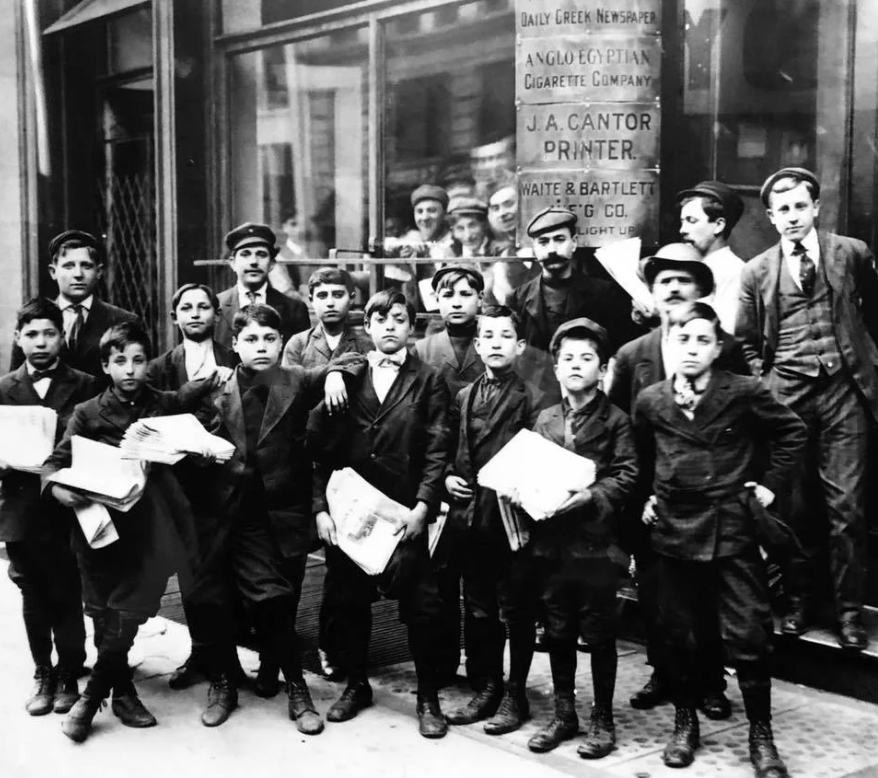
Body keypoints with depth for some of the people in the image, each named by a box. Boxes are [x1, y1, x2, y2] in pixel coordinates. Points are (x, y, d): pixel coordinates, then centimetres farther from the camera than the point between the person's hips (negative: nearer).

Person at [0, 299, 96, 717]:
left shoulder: (84, 386, 0)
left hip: (67, 508, -2)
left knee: (69, 597, 4)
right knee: (34, 598, 11)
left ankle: (69, 675, 20)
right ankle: (43, 675, 25)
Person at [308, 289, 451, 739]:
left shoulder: (428, 382, 5)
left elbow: (437, 451, -2)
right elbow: (321, 449, 4)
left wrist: (422, 507, -12)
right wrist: (321, 508, -4)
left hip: (403, 512, -2)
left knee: (419, 605, -3)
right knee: (351, 600, 11)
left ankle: (428, 698, 11)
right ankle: (355, 684, 28)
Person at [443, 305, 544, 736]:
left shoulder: (532, 399, -7)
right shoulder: (463, 397, 10)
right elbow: (449, 451, 19)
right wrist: (448, 477, 1)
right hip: (471, 517, 5)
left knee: (516, 611, 5)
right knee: (478, 609, 13)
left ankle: (515, 695, 17)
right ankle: (485, 688, 26)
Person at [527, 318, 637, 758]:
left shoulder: (615, 420, -1)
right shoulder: (544, 420, 12)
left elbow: (625, 476, -8)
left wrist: (590, 496, -21)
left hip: (596, 540, -4)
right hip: (550, 540, 4)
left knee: (598, 635, 4)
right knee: (558, 632, 12)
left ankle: (602, 719, 16)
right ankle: (563, 714, 24)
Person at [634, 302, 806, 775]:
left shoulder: (744, 393, -6)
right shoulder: (650, 402, 2)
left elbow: (792, 432, 6)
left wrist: (771, 485, 1)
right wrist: (647, 496, 11)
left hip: (733, 530, -2)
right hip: (675, 531, 3)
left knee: (748, 638, -3)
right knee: (678, 635, 10)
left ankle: (761, 734, 12)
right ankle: (684, 722, 28)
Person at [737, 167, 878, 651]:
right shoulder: (758, 271, 7)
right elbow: (746, 342, 12)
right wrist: (763, 388, 1)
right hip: (786, 394, 1)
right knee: (794, 505, 5)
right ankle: (798, 601, 20)